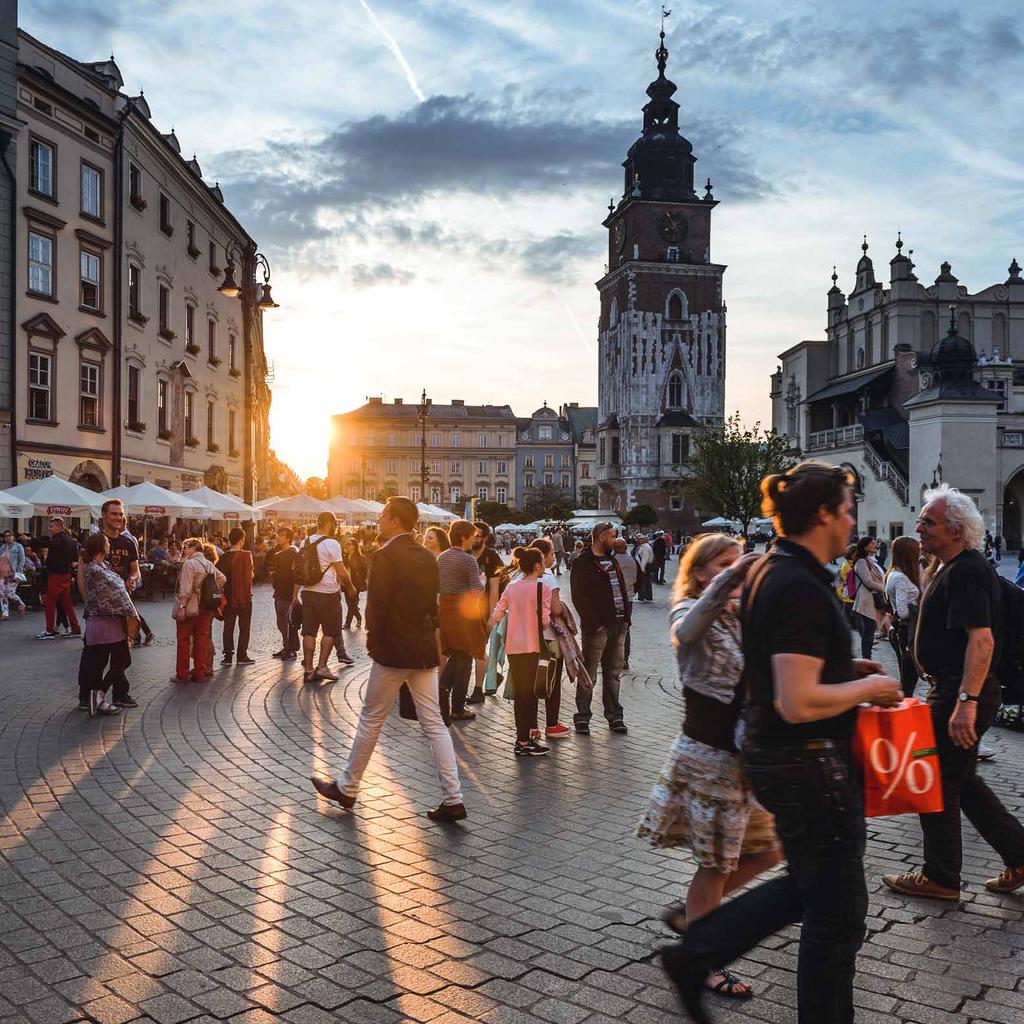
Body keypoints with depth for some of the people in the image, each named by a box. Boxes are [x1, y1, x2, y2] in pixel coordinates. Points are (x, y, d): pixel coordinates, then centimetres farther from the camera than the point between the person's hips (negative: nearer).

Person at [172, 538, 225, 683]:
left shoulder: (189, 563, -12)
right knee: (202, 639, 9)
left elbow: (185, 588, -17)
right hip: (206, 608, 6)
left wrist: (181, 607, -16)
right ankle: (200, 673, 11)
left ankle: (182, 675, 5)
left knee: (183, 640, 3)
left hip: (190, 607, -6)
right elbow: (222, 578, 18)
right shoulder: (209, 564, 10)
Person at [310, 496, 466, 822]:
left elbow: (376, 606, -16)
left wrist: (373, 641, -3)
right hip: (425, 650, 7)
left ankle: (347, 788, 23)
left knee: (371, 720, 8)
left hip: (393, 651, -6)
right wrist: (425, 636, 16)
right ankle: (453, 799, 5)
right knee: (434, 724, 7)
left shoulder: (385, 557, -14)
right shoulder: (427, 558, 8)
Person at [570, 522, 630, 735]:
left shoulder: (611, 560, 18)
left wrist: (626, 616, 8)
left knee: (613, 673, 13)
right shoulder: (583, 563, -8)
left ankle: (614, 716, 21)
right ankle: (582, 717, 7)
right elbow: (579, 597, -14)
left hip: (618, 625, 7)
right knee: (589, 675, -1)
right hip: (597, 627, -7)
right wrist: (594, 623, -17)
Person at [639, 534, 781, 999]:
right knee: (716, 863, 2)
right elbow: (689, 629, -35)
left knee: (766, 849, 14)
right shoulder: (689, 612, -9)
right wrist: (727, 581, -47)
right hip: (708, 755, -8)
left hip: (745, 754, 8)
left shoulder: (742, 616, 13)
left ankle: (690, 913, 31)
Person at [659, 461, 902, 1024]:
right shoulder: (802, 588, -24)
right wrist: (866, 687, -13)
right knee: (836, 915, 7)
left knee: (810, 886, 25)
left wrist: (843, 669, 12)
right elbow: (799, 703, -29)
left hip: (771, 755, 10)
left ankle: (694, 953, 27)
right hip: (809, 765, -10)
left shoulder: (767, 570, 7)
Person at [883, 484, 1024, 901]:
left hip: (961, 693, -10)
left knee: (938, 785, 2)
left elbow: (981, 639, -28)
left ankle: (940, 878, 15)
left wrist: (966, 701, -32)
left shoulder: (965, 573, -19)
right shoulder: (954, 569, 15)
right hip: (956, 691, 10)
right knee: (963, 782, 18)